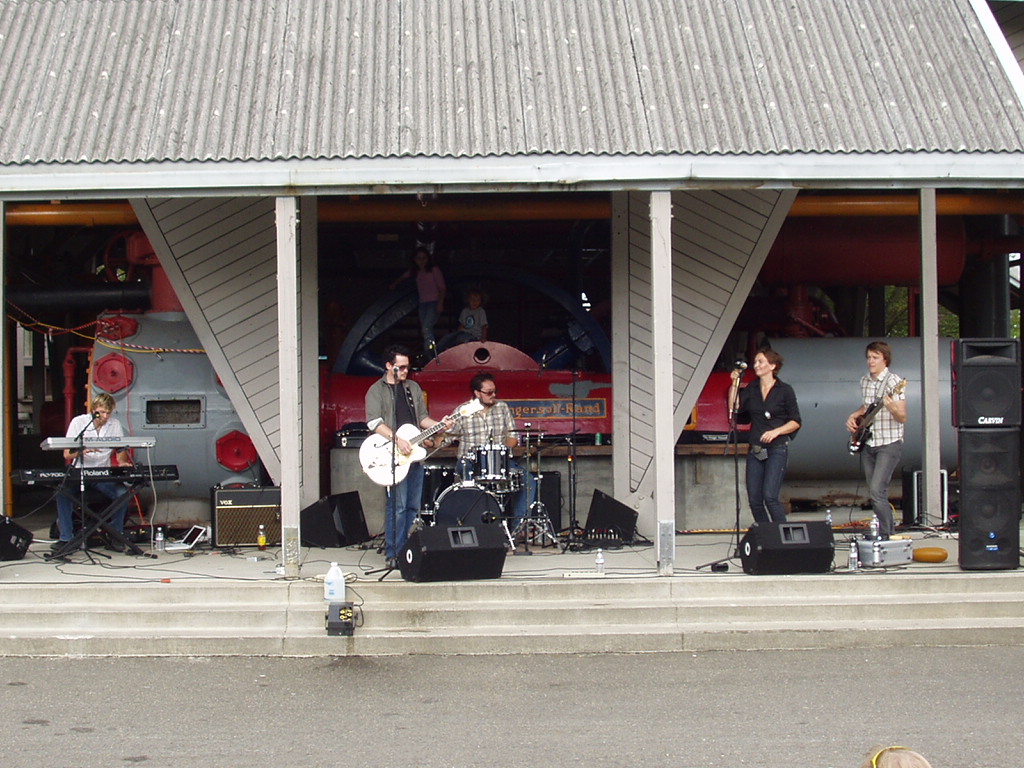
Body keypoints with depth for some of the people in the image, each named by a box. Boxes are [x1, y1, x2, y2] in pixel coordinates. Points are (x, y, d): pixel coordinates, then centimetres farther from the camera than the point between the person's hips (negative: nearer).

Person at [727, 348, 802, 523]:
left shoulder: (785, 390, -1)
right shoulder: (751, 389, 12)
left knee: (770, 496, -17)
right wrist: (735, 384, -4)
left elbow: (796, 422, -1)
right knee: (754, 499, 0)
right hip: (755, 450, 5)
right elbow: (734, 408, 1)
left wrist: (776, 432, -15)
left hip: (777, 449, -5)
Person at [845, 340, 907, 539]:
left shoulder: (893, 382, -13)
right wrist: (854, 416, 10)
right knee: (874, 492, 8)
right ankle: (890, 529, 20)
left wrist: (891, 407, -34)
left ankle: (885, 535, -12)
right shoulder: (864, 381, 10)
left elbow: (903, 418, -15)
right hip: (867, 443, 7)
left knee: (877, 490, -18)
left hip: (889, 445, -7)